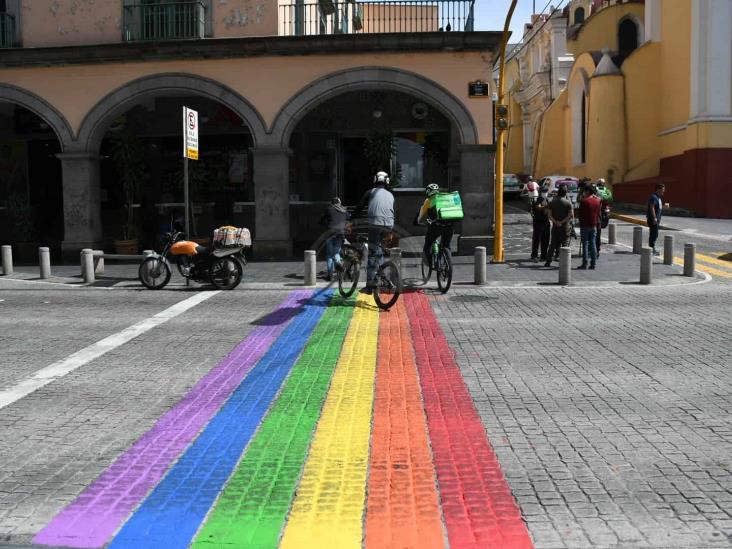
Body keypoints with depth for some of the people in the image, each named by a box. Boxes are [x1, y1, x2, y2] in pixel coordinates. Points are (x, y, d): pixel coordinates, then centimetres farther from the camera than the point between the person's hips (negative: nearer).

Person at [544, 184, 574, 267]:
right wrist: (562, 221, -12)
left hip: (555, 226, 3)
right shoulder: (568, 202, -7)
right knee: (564, 244, 3)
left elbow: (549, 214, -3)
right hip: (565, 226, -3)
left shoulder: (552, 202, 3)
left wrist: (555, 222, -10)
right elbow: (571, 215, -15)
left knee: (552, 244, 11)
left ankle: (548, 262, 11)